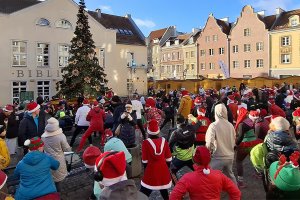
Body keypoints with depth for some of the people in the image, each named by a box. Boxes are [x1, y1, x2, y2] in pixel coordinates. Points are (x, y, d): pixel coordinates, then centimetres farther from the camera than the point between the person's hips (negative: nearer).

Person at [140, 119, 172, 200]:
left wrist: (146, 170, 11)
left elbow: (145, 161, -6)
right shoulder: (164, 141, -4)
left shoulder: (146, 142, -14)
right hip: (163, 170, 4)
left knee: (144, 193, 7)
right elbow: (168, 159, 2)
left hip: (151, 171, -3)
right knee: (164, 191, 21)